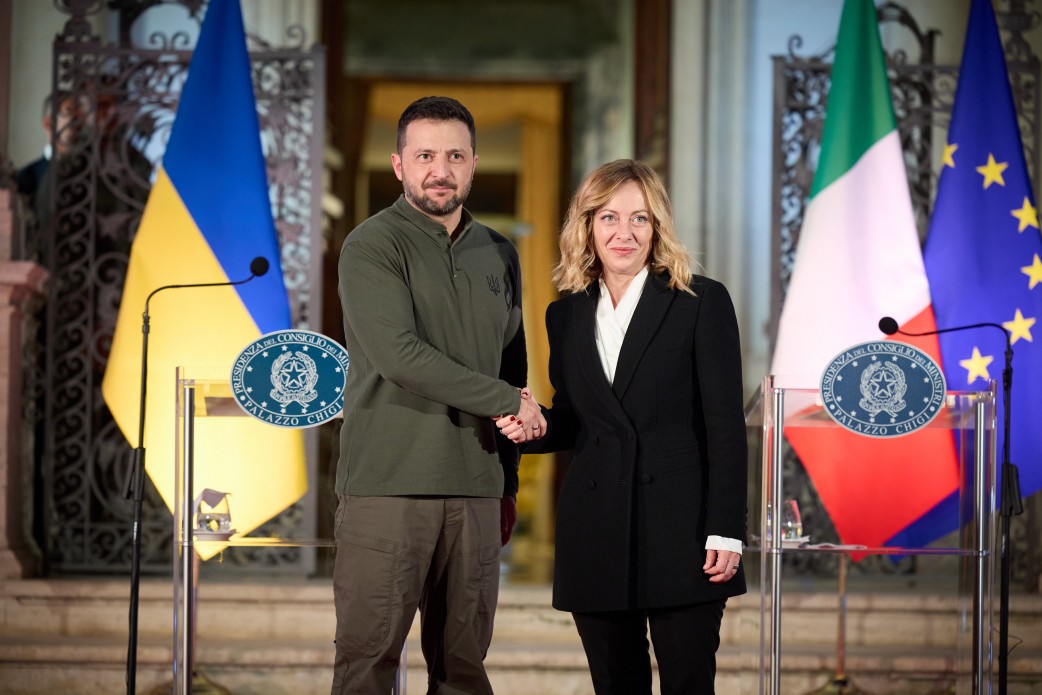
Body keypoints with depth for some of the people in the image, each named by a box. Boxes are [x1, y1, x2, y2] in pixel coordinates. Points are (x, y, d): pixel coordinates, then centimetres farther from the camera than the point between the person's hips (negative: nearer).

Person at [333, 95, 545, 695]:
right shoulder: (373, 246, -3)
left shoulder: (498, 256, 16)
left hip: (475, 488, 5)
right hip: (387, 486, -5)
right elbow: (399, 354, -15)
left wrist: (508, 485, 18)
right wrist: (506, 400, -8)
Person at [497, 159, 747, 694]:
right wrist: (532, 427, -5)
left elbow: (725, 424, -5)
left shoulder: (702, 302, -1)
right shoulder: (566, 315, 12)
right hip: (596, 535, 4)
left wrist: (725, 530, -11)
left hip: (680, 529, -4)